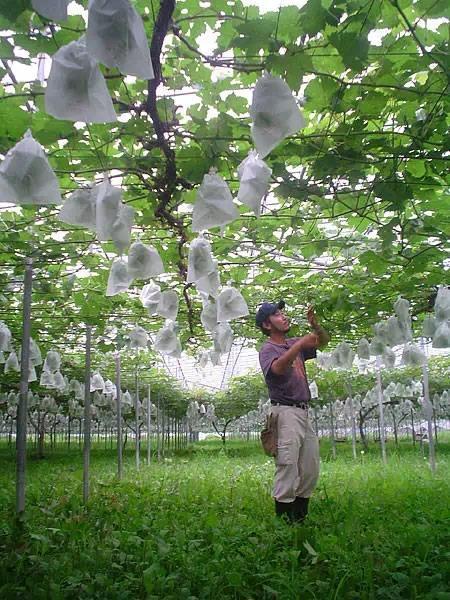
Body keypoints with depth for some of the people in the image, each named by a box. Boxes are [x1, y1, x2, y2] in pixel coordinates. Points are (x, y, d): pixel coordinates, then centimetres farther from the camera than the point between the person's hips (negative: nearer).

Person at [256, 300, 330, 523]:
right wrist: (300, 344, -34)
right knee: (288, 470, -11)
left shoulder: (294, 343, 17)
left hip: (304, 412, 8)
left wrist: (314, 325, -3)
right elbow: (278, 367, -27)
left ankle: (300, 519, 20)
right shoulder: (268, 349, -5)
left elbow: (324, 340, 17)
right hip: (285, 412, -8)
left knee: (310, 472, 11)